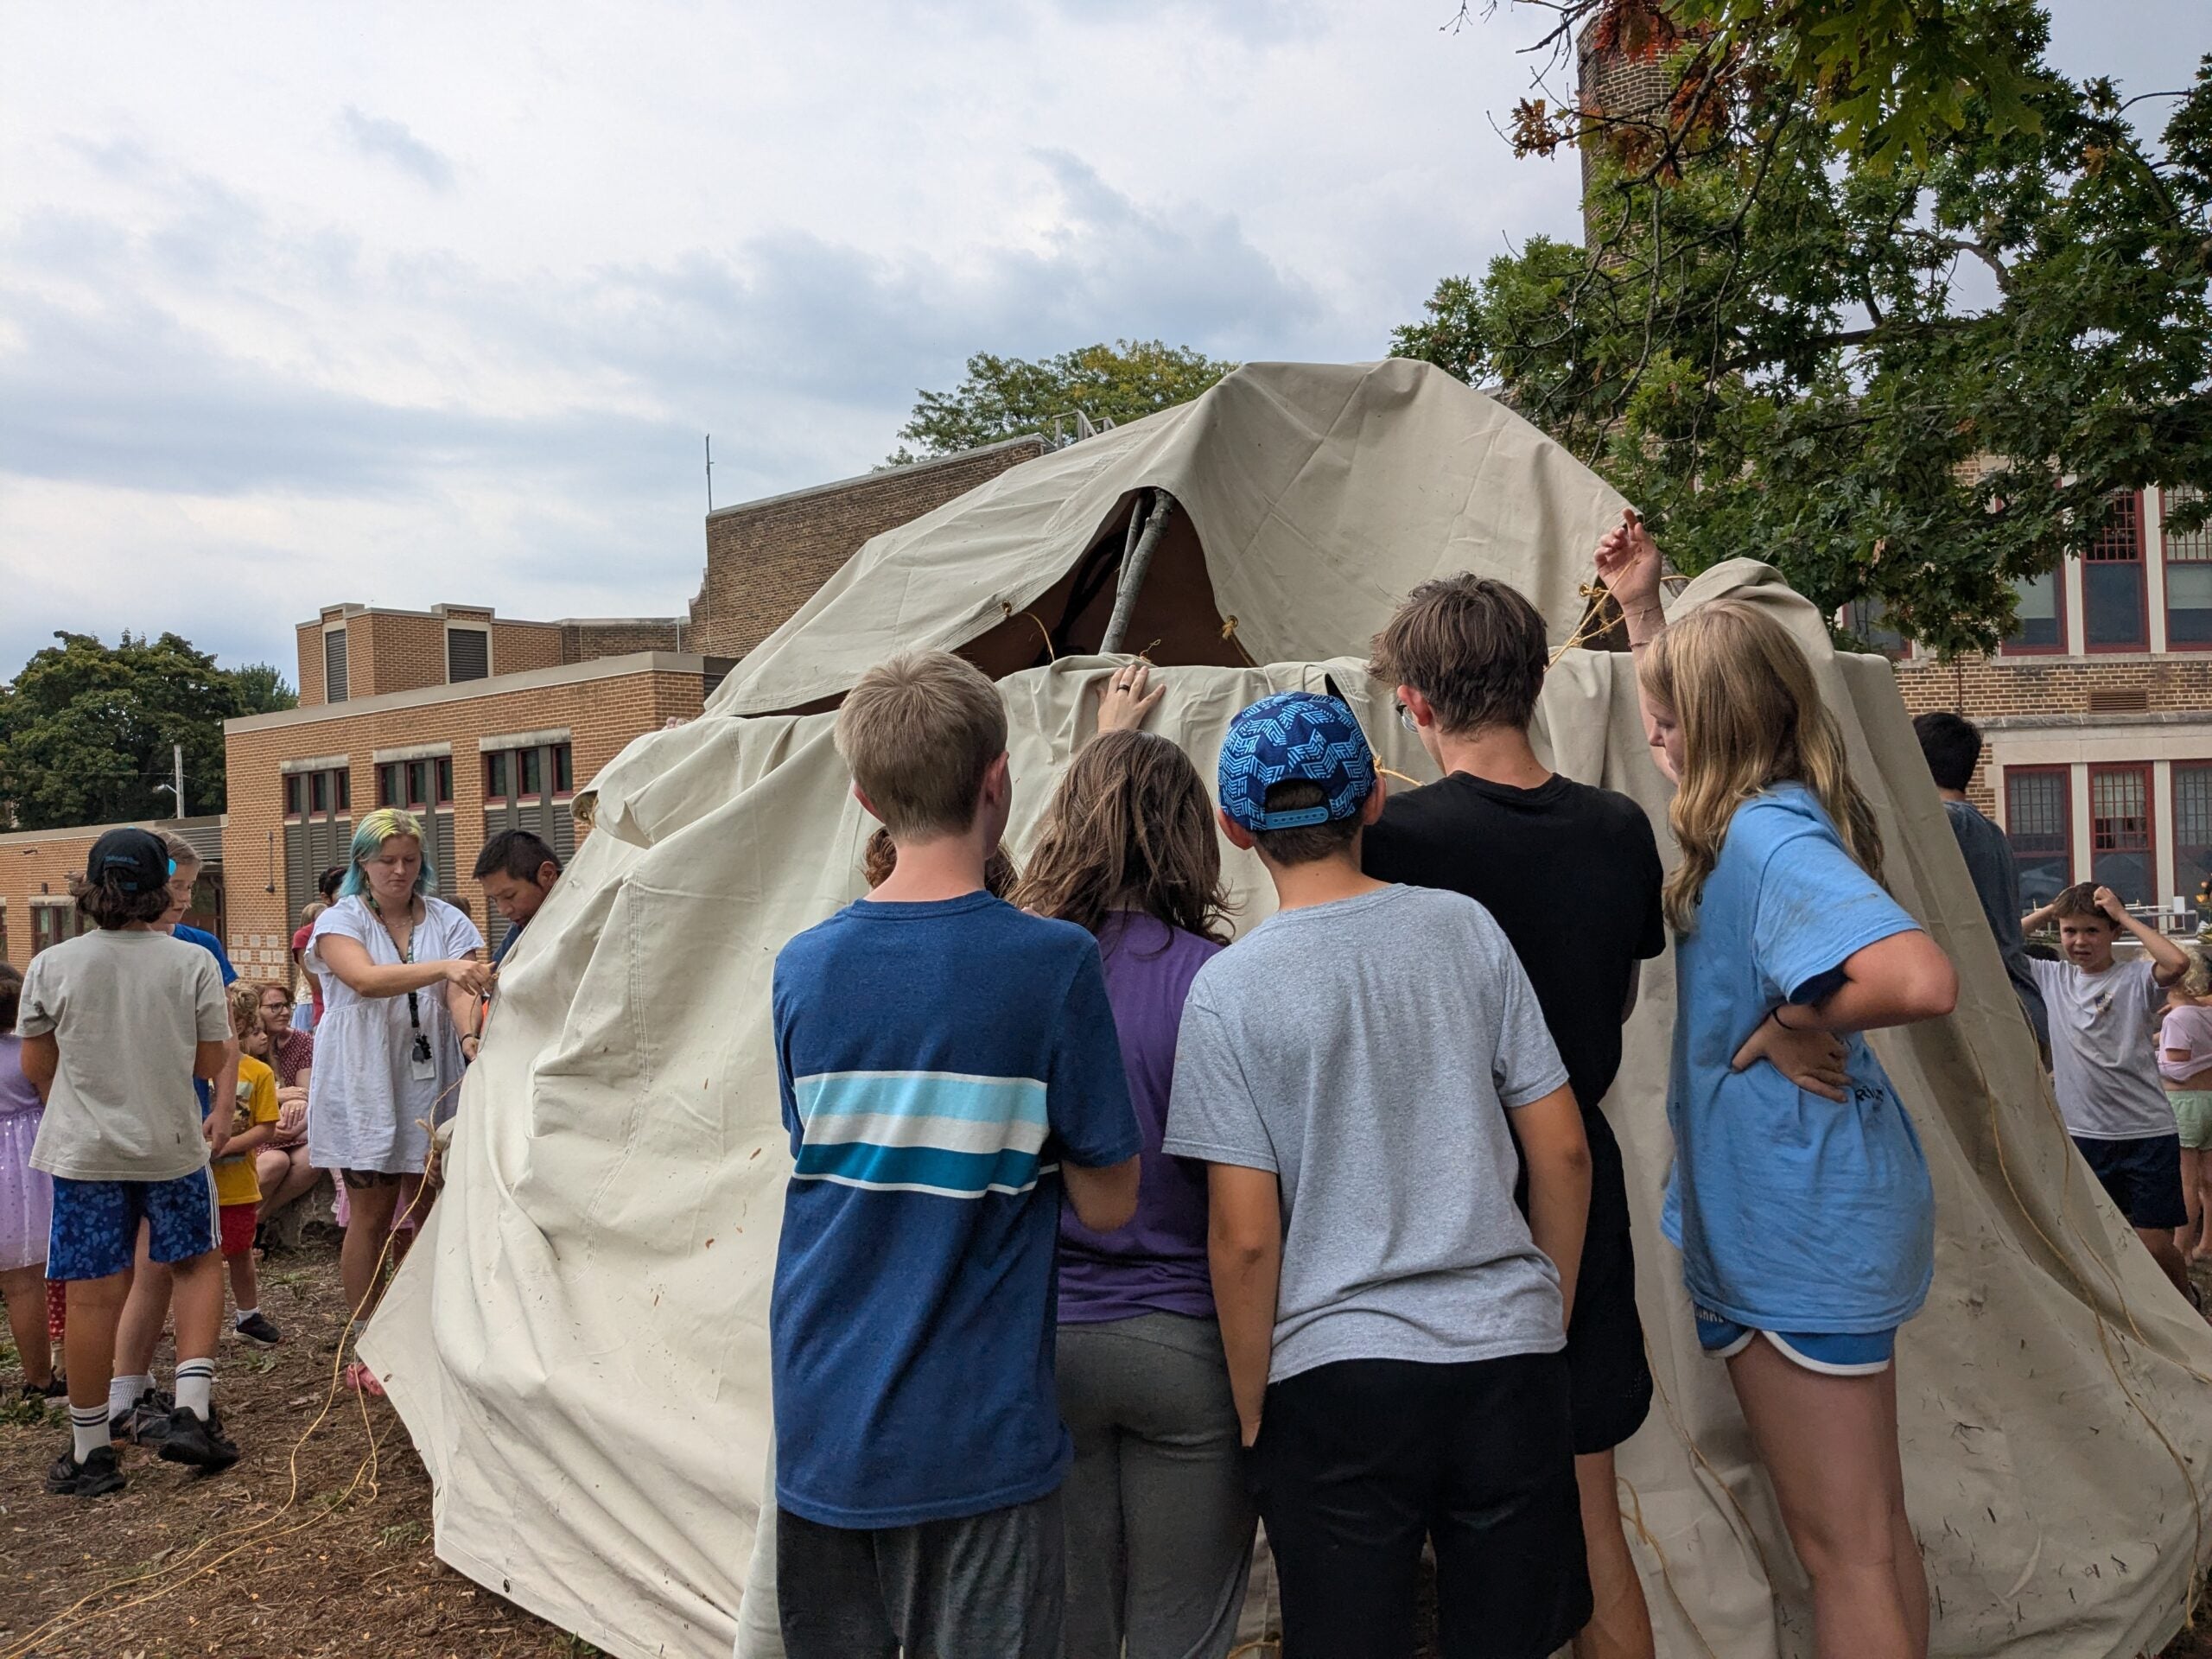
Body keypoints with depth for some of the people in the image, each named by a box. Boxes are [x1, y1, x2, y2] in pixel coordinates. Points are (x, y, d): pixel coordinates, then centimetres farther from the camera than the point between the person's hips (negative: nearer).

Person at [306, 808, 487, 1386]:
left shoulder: (446, 921, 6)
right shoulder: (340, 921, -1)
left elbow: (459, 994, -7)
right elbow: (367, 979, -21)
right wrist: (443, 966, -36)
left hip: (429, 1082, 2)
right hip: (365, 1086, -2)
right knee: (371, 1213, 2)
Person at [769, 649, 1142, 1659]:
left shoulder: (804, 966, -3)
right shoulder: (1054, 963, -15)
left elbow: (818, 1154, 8)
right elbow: (1106, 1205, -10)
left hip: (823, 1432, 4)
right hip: (976, 1444, -4)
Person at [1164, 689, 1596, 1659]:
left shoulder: (1230, 987, -10)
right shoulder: (1465, 928, -1)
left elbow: (1246, 1240, -10)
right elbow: (1562, 1154, 2)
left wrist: (1251, 1414, 3)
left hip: (1337, 1373, -3)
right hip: (1511, 1357, 3)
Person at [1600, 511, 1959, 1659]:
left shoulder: (1768, 840, -21)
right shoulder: (1770, 819, 7)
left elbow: (1920, 979, -37)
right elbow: (1691, 720, 28)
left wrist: (1793, 1024, -22)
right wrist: (1644, 611, 22)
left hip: (1806, 1228, -10)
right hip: (1786, 1220, 10)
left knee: (1846, 1554, 2)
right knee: (1869, 1540, 21)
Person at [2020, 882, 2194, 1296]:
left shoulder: (2136, 978, -7)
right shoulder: (2052, 978, 6)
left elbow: (2177, 962, -28)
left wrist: (2122, 915, -17)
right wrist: (2046, 912, 2)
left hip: (2147, 1132, -4)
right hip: (2082, 1134, 4)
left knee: (2155, 1246, 2)